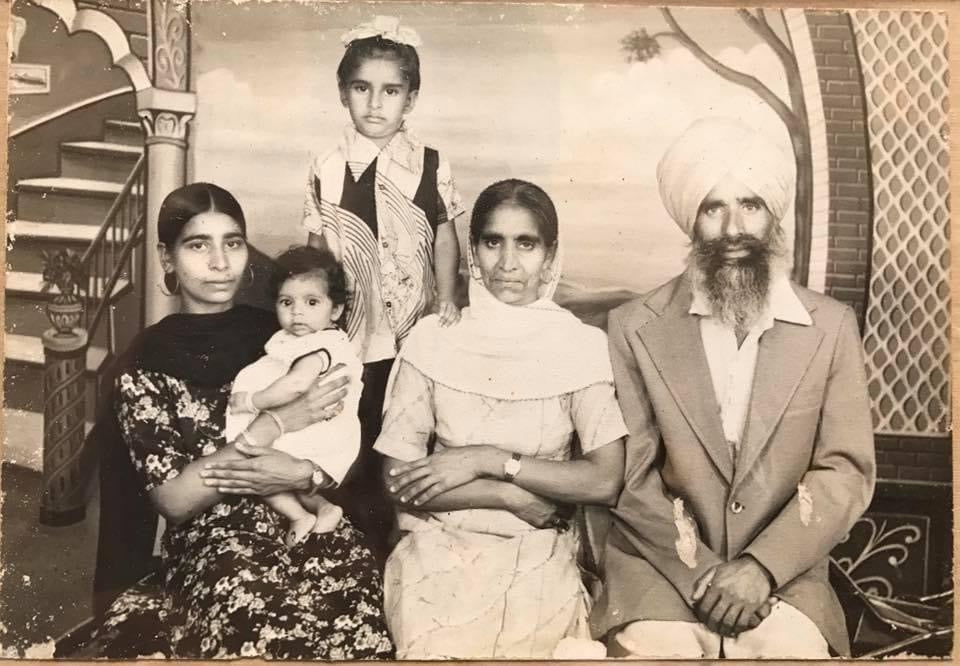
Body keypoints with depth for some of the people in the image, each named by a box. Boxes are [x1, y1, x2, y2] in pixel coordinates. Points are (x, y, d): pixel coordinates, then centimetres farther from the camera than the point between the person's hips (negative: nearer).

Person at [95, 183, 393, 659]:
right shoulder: (148, 361, 3)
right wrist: (276, 423, -13)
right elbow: (173, 501, -6)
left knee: (358, 629, -28)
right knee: (265, 632, -34)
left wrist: (302, 474, -14)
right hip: (213, 536, -2)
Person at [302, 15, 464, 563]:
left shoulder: (432, 166, -2)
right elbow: (317, 250, 5)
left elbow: (445, 236, 8)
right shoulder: (327, 169, -1)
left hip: (416, 333, 0)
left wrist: (447, 299, -3)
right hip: (351, 334, 0)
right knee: (356, 453, 9)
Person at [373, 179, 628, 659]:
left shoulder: (581, 345, -1)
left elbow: (604, 481, -8)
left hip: (539, 552, 0)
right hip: (440, 546, 0)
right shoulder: (432, 340, -1)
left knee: (534, 645, -25)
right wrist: (513, 497, -11)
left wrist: (489, 460, -13)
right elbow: (399, 479, -4)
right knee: (439, 650, -25)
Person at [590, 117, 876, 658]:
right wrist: (702, 570, -14)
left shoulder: (832, 326, 2)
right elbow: (629, 475, -5)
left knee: (792, 647, -26)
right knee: (656, 648, -26)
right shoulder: (635, 327, -2)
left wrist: (762, 565, -14)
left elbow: (847, 471, -2)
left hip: (783, 569, 1)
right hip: (660, 563, -1)